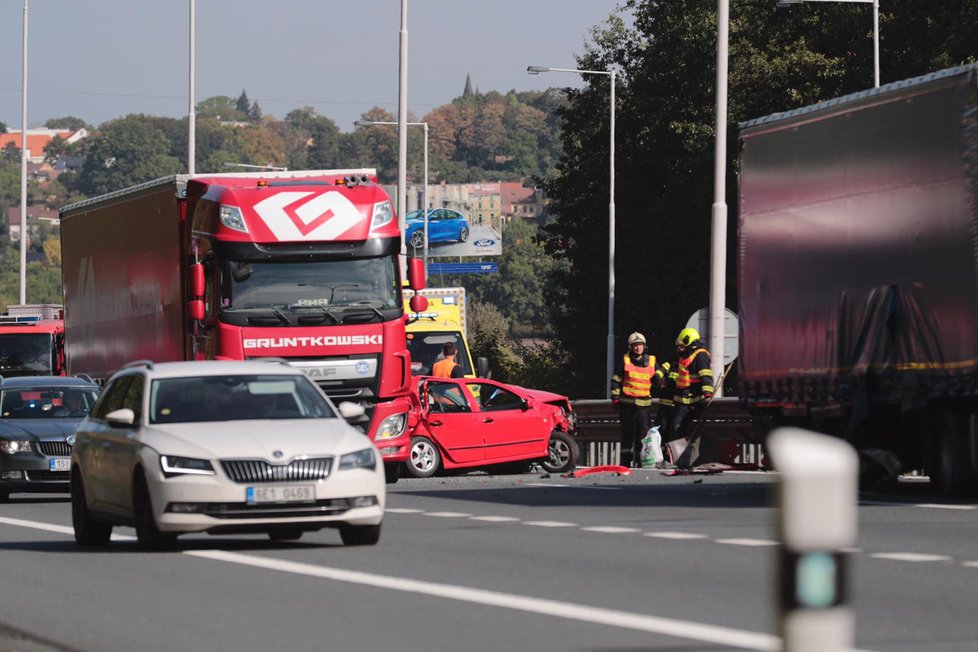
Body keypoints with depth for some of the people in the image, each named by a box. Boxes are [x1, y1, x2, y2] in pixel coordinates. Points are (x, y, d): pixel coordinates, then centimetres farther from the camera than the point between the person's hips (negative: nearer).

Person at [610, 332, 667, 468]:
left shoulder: (651, 361, 9)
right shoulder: (624, 361, 4)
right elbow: (616, 380, 5)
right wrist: (615, 398, 1)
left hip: (643, 404, 2)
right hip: (627, 402, -2)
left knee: (643, 431, -5)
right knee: (627, 432, 2)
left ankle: (640, 459, 0)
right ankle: (625, 461, 7)